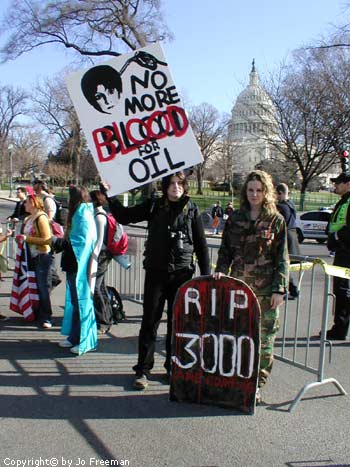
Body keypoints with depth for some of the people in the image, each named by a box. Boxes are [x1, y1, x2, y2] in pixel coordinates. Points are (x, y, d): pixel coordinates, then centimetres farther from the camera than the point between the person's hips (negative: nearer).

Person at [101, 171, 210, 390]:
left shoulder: (192, 210, 2)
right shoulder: (154, 206, 3)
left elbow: (201, 244, 5)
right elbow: (124, 216, 5)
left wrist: (206, 274, 2)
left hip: (182, 273, 0)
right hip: (156, 273, 0)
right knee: (150, 321, 2)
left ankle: (173, 366, 24)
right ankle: (143, 370, 12)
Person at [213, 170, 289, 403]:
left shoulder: (276, 220, 1)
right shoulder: (235, 218, 9)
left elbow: (282, 258, 0)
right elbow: (226, 249, 13)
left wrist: (279, 289, -7)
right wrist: (221, 270, -4)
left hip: (265, 289, -2)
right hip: (237, 285, 2)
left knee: (264, 336, 3)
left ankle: (256, 385, 16)